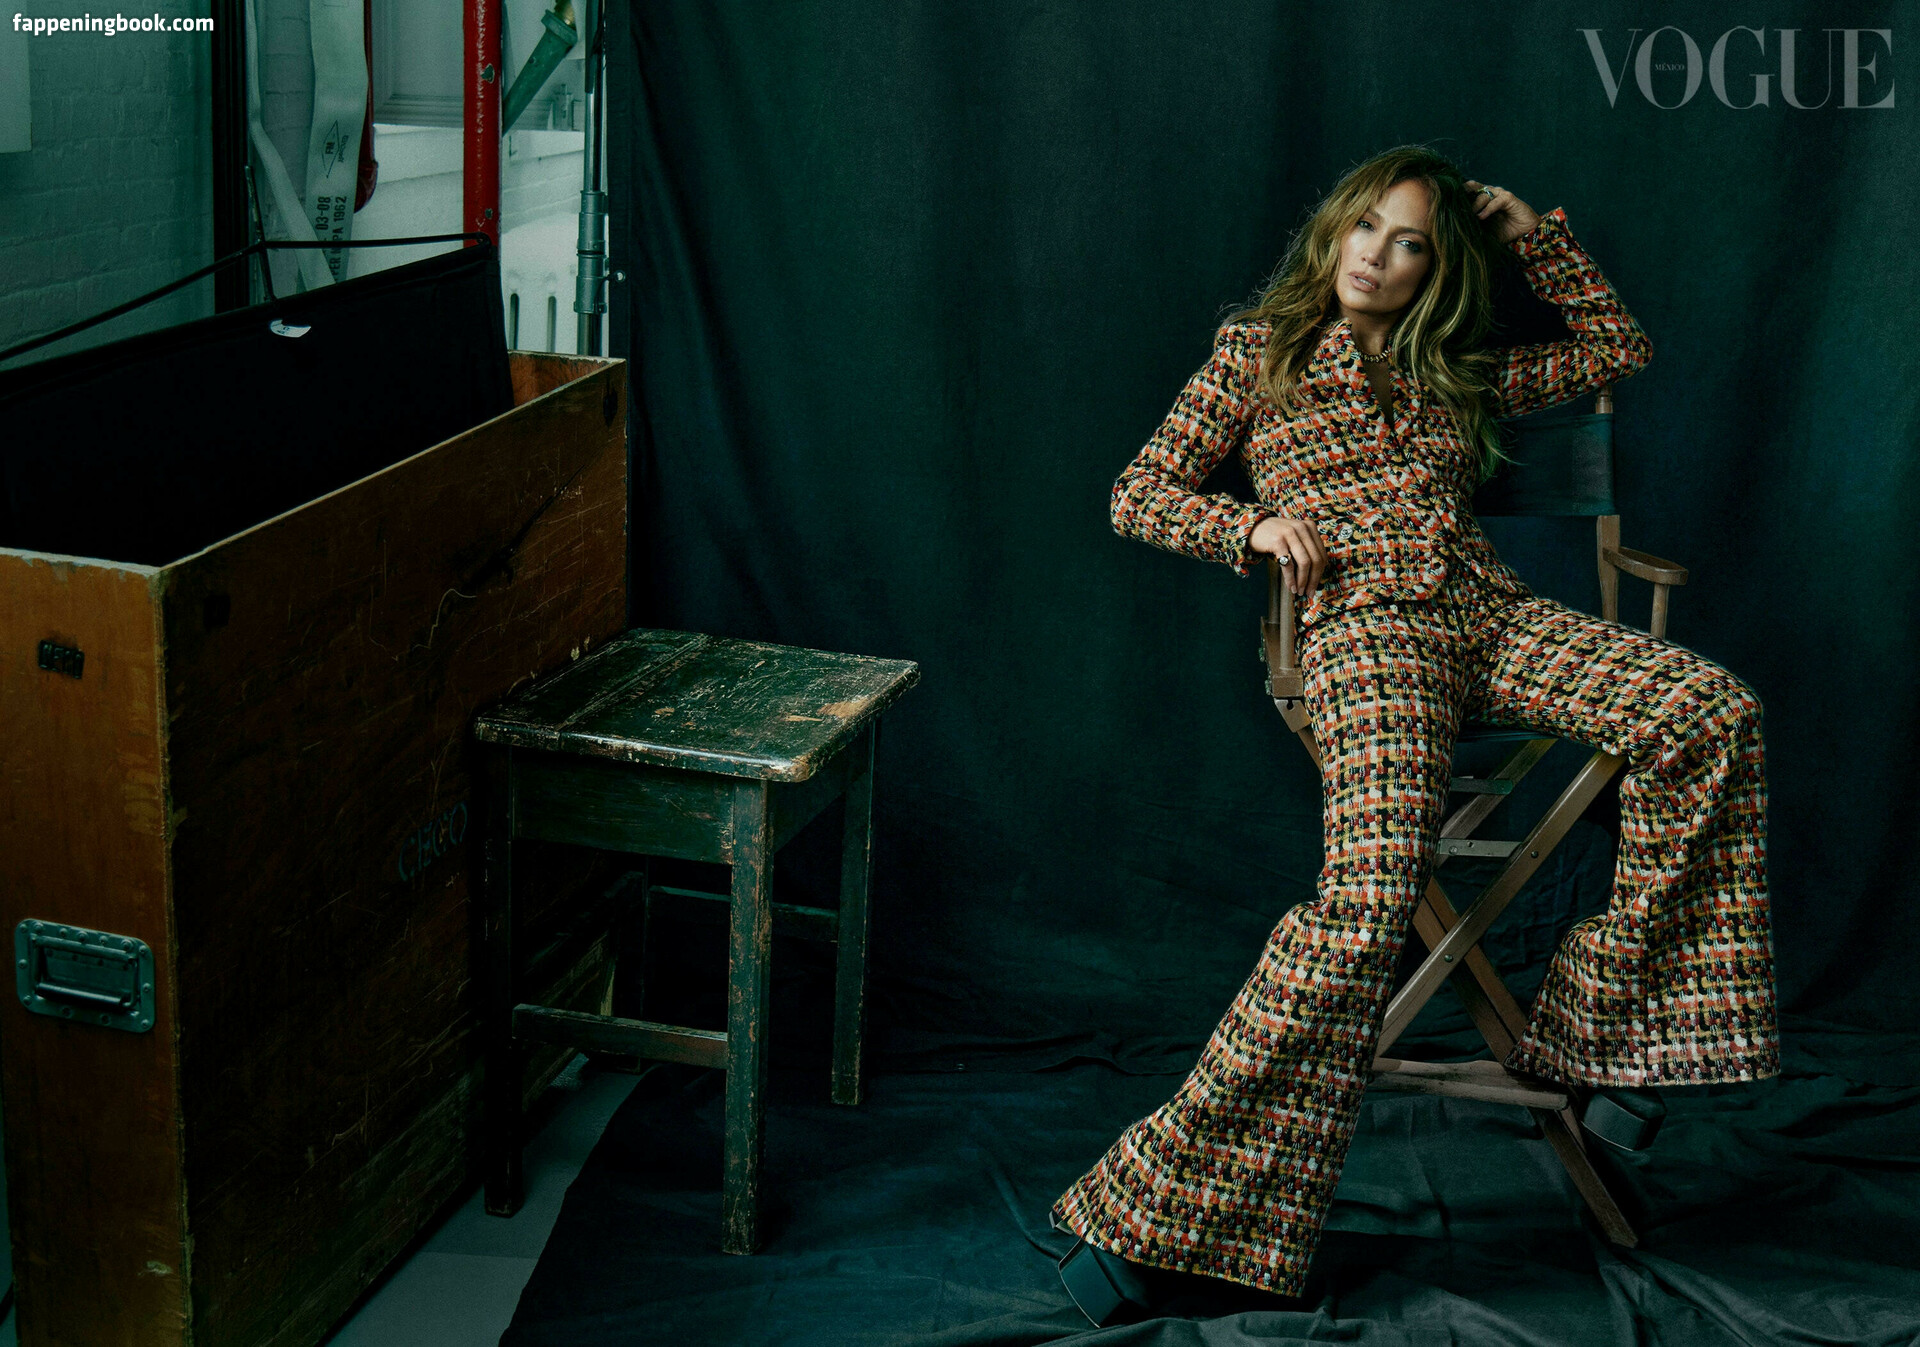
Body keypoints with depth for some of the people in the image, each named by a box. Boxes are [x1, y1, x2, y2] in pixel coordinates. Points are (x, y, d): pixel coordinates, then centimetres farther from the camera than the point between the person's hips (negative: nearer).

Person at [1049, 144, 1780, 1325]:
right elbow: (1140, 497, 15)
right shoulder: (1258, 350, 18)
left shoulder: (1458, 378, 27)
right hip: (1364, 625, -5)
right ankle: (1157, 1204, -30)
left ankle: (1619, 1008, -14)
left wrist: (1533, 232, 27)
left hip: (1491, 612, 5)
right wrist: (1256, 524, -3)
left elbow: (1620, 348, 34)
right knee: (1375, 888, -32)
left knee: (1712, 710, -24)